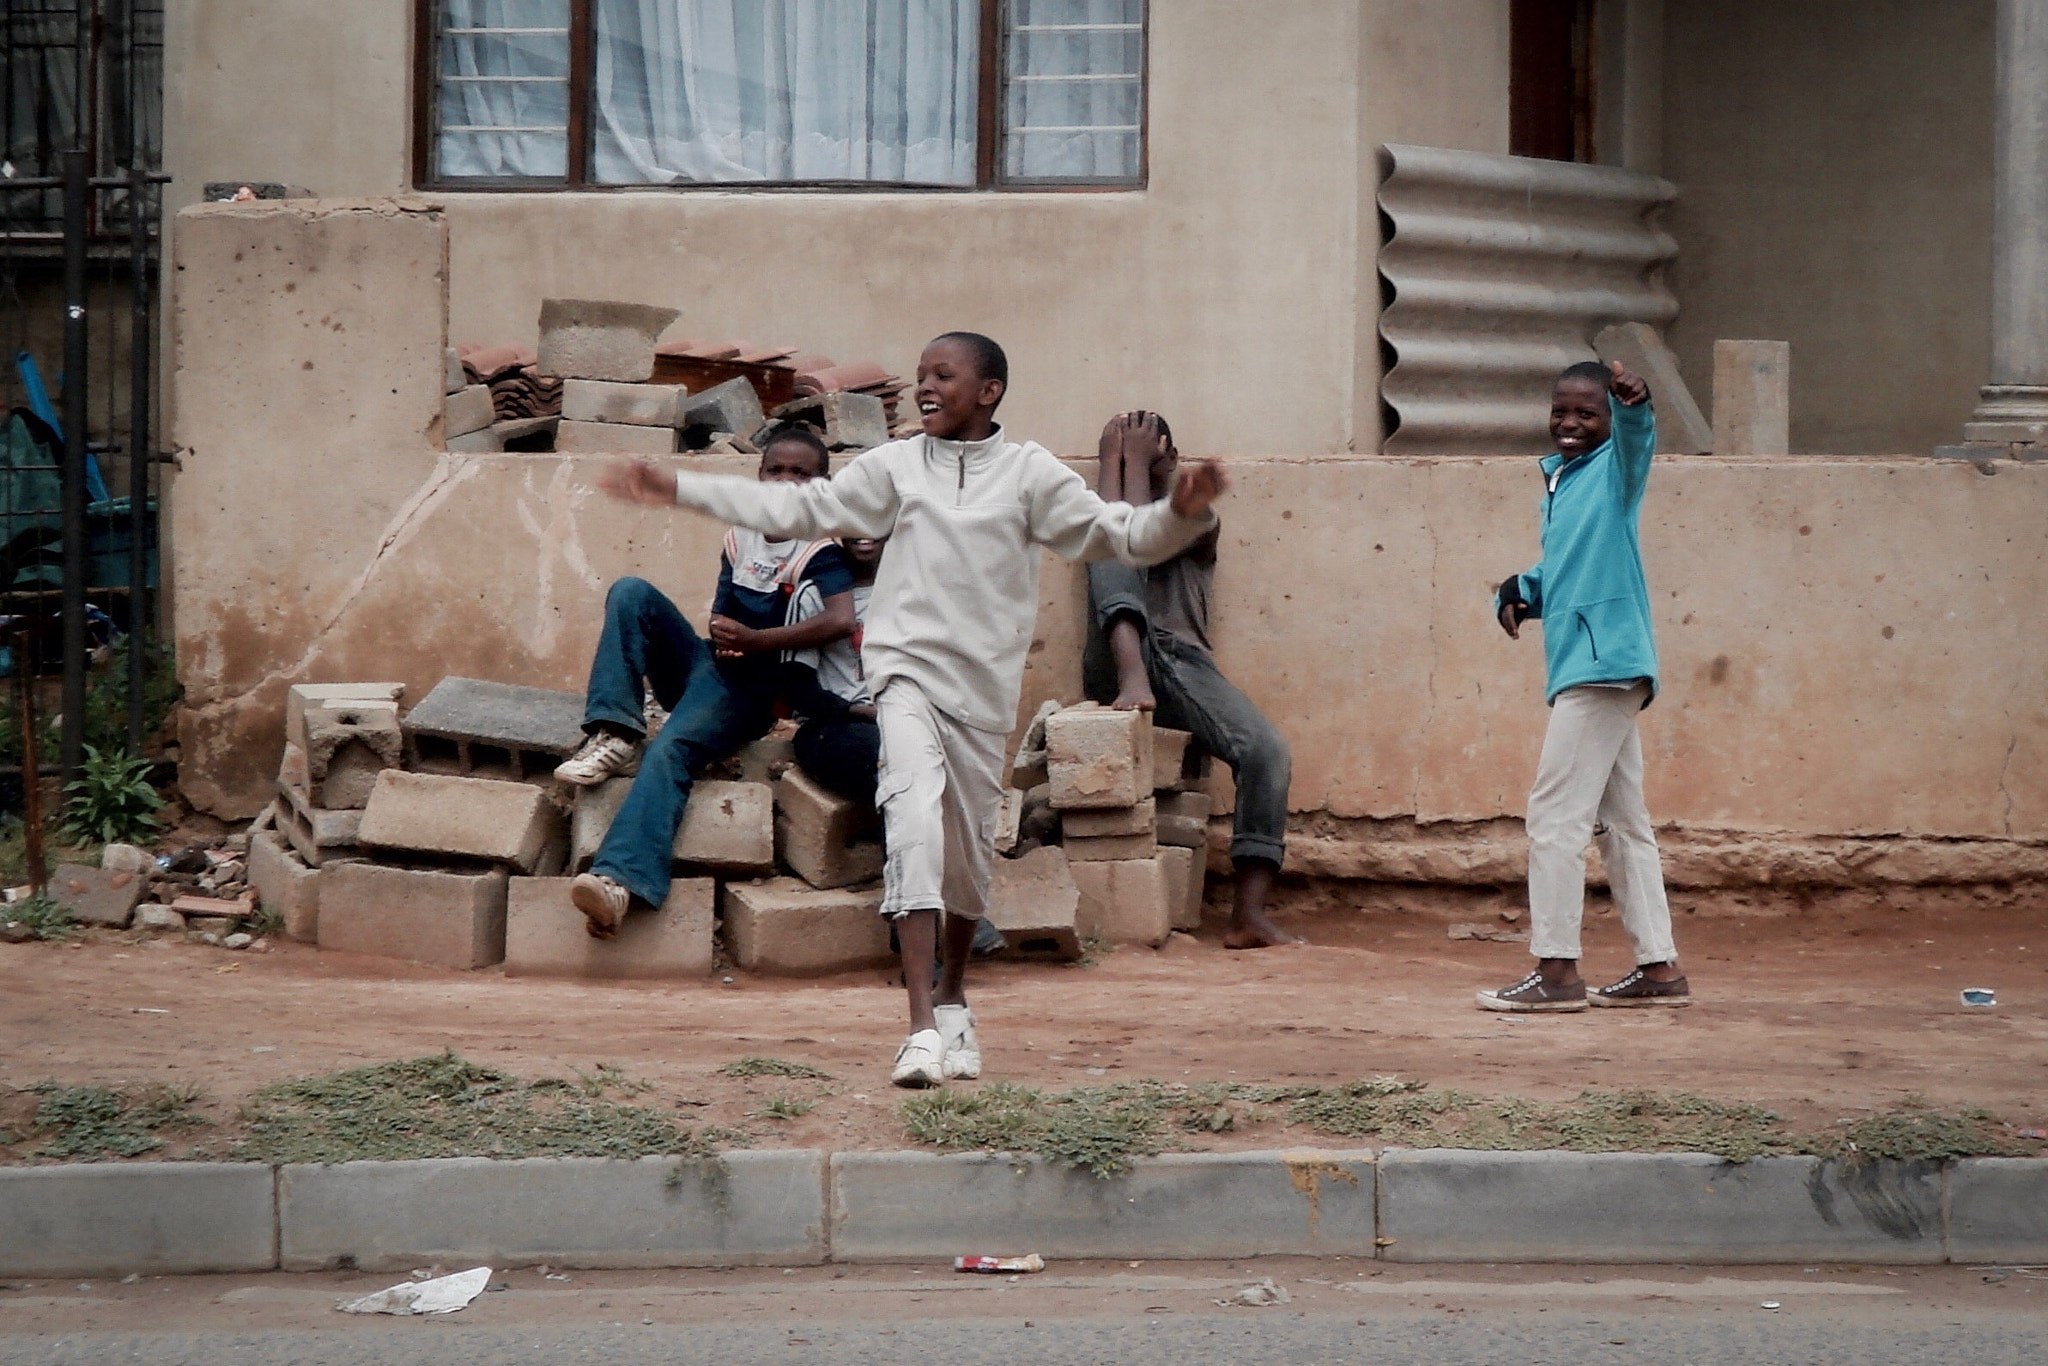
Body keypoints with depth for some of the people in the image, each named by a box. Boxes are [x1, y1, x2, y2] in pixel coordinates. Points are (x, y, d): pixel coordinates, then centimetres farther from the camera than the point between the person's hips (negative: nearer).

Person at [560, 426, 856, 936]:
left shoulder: (820, 552, -4)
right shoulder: (740, 539, 15)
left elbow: (841, 620, -22)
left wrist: (756, 640, -22)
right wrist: (721, 635, -7)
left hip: (748, 685, -7)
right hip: (700, 664, 7)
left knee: (670, 750, -33)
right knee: (630, 592, -13)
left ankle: (622, 879, -52)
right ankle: (616, 736, -24)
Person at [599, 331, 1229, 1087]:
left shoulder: (1029, 472, 3)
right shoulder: (895, 465, 7)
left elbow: (1119, 534, -1)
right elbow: (798, 508, 12)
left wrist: (1182, 512, -22)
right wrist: (676, 488, 11)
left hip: (983, 684, 1)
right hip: (908, 668, -1)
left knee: (969, 850, 9)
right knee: (915, 816, -21)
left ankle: (953, 1001, 36)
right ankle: (922, 1028, -28)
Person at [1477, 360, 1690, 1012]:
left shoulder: (1615, 467, -5)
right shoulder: (1557, 481, 19)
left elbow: (1636, 438, -27)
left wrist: (1635, 406, -49)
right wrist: (1520, 590, 8)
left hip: (1604, 663, -10)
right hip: (1584, 667, 10)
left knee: (1555, 813, -9)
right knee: (1622, 822, 12)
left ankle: (1556, 969, -7)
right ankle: (1659, 969, 17)